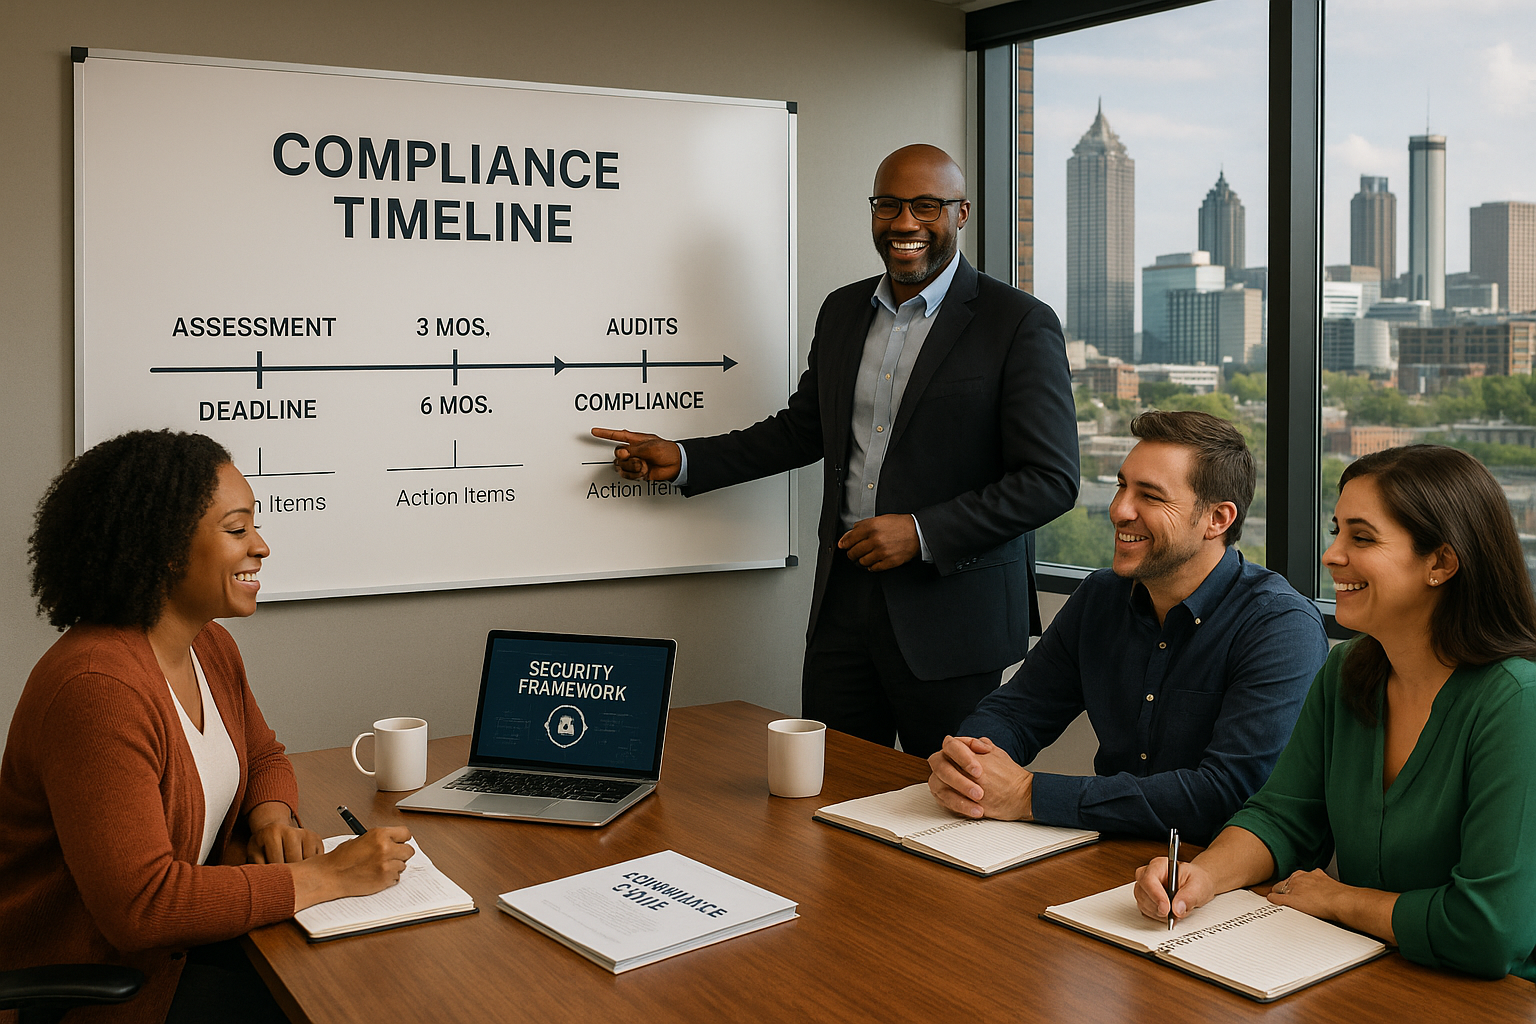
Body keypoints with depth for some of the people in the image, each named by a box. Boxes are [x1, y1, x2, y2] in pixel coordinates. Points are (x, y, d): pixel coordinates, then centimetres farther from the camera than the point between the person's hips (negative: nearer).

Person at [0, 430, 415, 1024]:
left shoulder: (210, 647, 3)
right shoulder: (99, 689, -28)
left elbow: (263, 757, 19)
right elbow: (140, 907, -31)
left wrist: (272, 815, -5)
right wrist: (325, 877, -26)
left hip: (185, 938, 8)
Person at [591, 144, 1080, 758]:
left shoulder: (1021, 325, -8)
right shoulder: (842, 311, 10)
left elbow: (1050, 479, -12)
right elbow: (803, 427, 22)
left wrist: (922, 533, -18)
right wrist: (684, 461, 15)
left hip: (952, 611, -5)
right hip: (844, 602, 5)